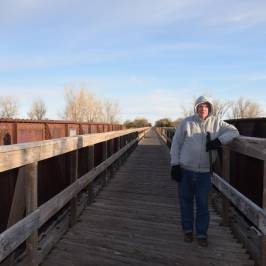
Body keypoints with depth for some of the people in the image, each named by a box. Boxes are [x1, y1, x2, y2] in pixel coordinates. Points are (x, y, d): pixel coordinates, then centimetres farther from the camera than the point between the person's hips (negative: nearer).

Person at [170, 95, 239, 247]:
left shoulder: (216, 122, 2)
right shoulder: (187, 122, -2)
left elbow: (234, 132, 3)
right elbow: (176, 143, -1)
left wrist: (220, 140, -15)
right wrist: (175, 164, -6)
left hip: (204, 172, 1)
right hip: (185, 170, 0)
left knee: (203, 204, 9)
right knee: (186, 201, 12)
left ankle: (202, 233, 28)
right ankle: (188, 229, 32)